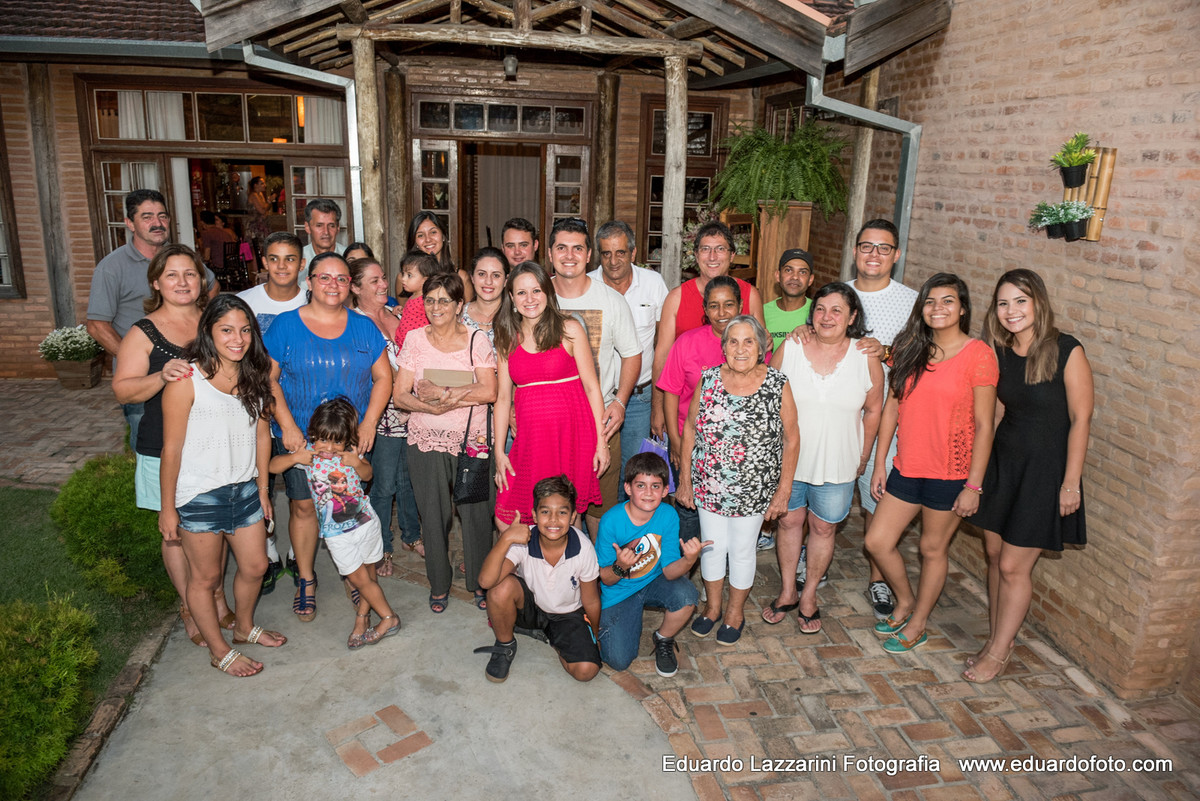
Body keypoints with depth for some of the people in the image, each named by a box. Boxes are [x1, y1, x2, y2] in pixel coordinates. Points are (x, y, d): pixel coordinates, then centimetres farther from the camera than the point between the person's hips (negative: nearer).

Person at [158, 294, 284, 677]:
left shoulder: (255, 375, 2)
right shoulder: (187, 381, -17)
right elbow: (172, 449, -12)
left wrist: (262, 489, 12)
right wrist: (167, 508, -8)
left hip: (244, 489, 6)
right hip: (200, 495, -6)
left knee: (255, 566, 18)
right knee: (206, 577, 11)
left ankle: (244, 627, 45)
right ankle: (219, 651, 31)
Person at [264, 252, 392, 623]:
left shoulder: (364, 327, 4)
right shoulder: (285, 325, -1)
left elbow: (383, 377, 4)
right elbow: (269, 379, -3)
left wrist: (369, 423, -7)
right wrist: (287, 426, -13)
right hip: (299, 437, -1)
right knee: (303, 506, 5)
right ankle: (305, 580, 22)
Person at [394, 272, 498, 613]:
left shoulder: (476, 340, 1)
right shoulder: (415, 339, 4)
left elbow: (489, 392, -10)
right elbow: (400, 395, -1)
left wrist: (444, 393, -18)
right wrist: (434, 408, -18)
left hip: (472, 439, -1)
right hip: (426, 441, 1)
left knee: (476, 511, 1)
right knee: (433, 514, 5)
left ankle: (480, 582, 20)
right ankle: (439, 585, 23)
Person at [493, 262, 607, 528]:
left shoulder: (569, 329, 1)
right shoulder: (507, 339, 10)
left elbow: (591, 386, 0)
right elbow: (503, 396, 11)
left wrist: (601, 441, -4)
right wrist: (499, 451, 7)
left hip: (571, 435, -3)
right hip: (529, 440, 3)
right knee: (506, 521, 0)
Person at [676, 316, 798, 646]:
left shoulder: (777, 385, -10)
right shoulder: (708, 379, -5)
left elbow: (791, 440, -4)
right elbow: (690, 428, 3)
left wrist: (784, 490, -5)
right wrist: (685, 479, 4)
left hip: (753, 490, -2)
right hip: (709, 486, 2)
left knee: (743, 550, 13)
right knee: (712, 545, 15)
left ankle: (735, 612, 36)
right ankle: (712, 606, 39)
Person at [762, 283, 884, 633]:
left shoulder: (866, 357, -7)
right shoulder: (789, 349, -7)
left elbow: (873, 410, 3)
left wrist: (863, 458, 6)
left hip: (837, 465, 0)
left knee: (823, 528, 12)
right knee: (789, 521, 14)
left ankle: (809, 595, 32)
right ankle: (787, 592, 33)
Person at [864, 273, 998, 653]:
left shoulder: (979, 355, -11)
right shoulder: (910, 350, 4)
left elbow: (983, 425, -11)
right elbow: (891, 408, 7)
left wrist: (973, 485, -12)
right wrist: (879, 464, 6)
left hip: (950, 474, -5)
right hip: (907, 467, 5)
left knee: (932, 549, 11)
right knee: (877, 542, 8)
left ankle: (918, 624, 32)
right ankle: (905, 601, 35)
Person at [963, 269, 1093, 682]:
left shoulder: (1067, 351, -15)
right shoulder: (999, 354, 2)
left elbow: (1081, 419, -12)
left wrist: (1071, 483, -12)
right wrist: (978, 470, 11)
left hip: (1045, 470, -5)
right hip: (1002, 462, 6)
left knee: (1013, 566, 0)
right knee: (994, 555, 11)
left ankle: (998, 653, 16)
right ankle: (996, 640, 28)